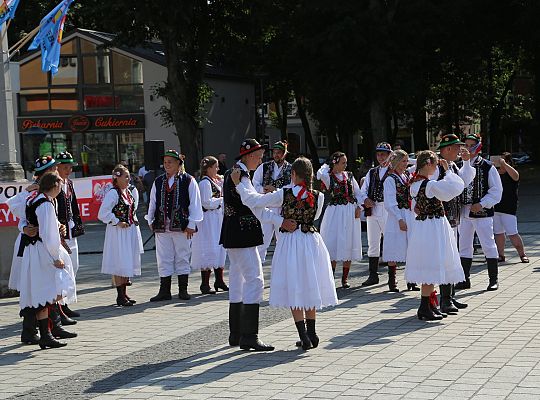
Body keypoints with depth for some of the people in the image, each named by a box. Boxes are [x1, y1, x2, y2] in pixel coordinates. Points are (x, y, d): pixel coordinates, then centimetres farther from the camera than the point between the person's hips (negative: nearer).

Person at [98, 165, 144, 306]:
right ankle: (120, 296, -1)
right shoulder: (113, 193, -15)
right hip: (118, 232, -8)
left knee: (129, 262, 11)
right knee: (120, 264, -6)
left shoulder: (128, 192, 11)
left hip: (130, 231, 8)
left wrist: (134, 220, 12)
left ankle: (124, 293, 19)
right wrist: (117, 222, -16)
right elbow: (103, 214, -19)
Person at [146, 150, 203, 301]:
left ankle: (183, 290, 14)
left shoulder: (188, 181, -1)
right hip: (162, 226, 3)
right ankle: (164, 291, 10)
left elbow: (194, 203, -2)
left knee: (182, 258, 4)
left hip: (181, 226, -3)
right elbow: (153, 202, 15)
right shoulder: (158, 181, 11)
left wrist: (191, 224, -7)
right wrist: (151, 221, 8)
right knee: (163, 260, 4)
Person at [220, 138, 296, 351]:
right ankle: (249, 336, -17)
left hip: (233, 234, 11)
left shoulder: (231, 173, 16)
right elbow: (256, 207, -23)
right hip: (242, 234, -11)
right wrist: (281, 221, -29)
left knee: (237, 281, 14)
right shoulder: (241, 176, -15)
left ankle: (236, 334, 20)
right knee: (254, 279, -13)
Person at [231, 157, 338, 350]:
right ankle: (311, 333, 22)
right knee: (310, 287, 16)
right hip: (311, 242, 3)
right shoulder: (318, 197, -5)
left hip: (290, 243, -3)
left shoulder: (283, 194, -12)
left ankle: (304, 336, 0)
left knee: (294, 290, 5)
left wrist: (238, 183, 3)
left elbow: (254, 200, -9)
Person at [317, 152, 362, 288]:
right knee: (333, 243, -4)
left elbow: (358, 193, 12)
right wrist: (325, 167, -7)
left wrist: (358, 207, -1)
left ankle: (345, 278, 13)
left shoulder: (349, 176, 9)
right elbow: (320, 174, -27)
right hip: (335, 212, -4)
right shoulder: (328, 177, -4)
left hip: (350, 212, 4)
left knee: (348, 245, 5)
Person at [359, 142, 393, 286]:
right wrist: (365, 199, -4)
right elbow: (363, 191, 14)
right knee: (373, 243, 8)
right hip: (372, 210, 6)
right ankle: (373, 275, 15)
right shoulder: (372, 172, 18)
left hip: (388, 210, -5)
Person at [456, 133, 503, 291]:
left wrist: (481, 204, -13)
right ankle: (465, 279, 18)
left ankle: (493, 280, 6)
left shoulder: (488, 167, -4)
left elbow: (496, 191, -4)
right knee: (464, 246, 9)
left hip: (482, 212, -4)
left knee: (488, 245, -2)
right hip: (464, 212, 5)